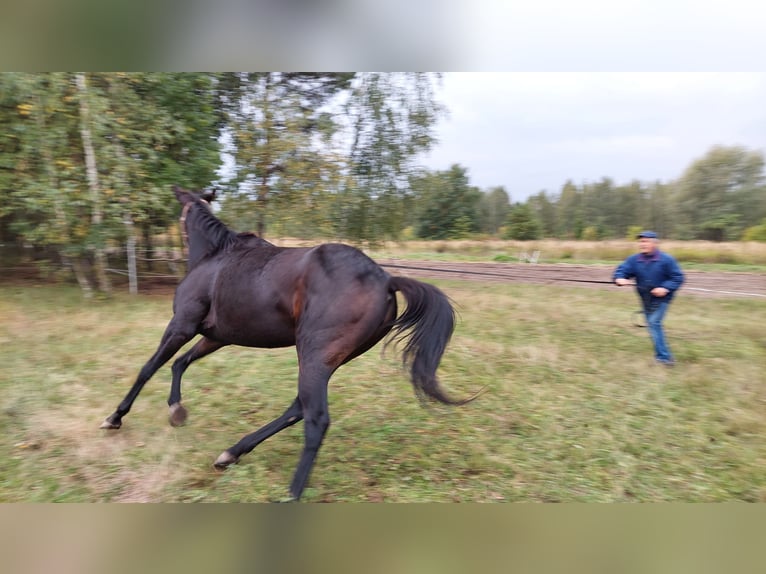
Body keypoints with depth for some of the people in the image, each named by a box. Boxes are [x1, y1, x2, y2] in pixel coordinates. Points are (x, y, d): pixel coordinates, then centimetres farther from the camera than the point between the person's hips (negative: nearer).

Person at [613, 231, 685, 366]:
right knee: (652, 325, 13)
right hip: (645, 299, 5)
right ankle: (664, 355, 28)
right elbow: (620, 271, -9)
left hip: (661, 299, -5)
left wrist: (666, 288, -25)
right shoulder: (634, 259, -5)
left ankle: (663, 356, -10)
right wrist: (620, 279, -33)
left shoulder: (666, 260, -14)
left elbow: (678, 278, -10)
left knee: (654, 323, -16)